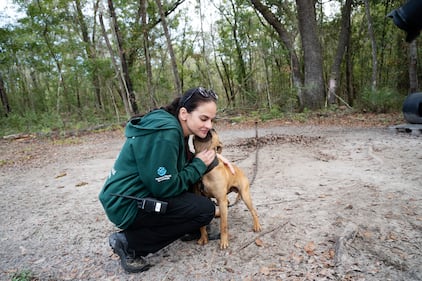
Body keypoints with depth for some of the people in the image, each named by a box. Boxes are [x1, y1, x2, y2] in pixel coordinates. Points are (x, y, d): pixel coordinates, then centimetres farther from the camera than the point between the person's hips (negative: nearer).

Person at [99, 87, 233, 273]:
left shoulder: (175, 127, 3)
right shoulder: (165, 134, -25)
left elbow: (182, 160, 18)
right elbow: (166, 188, -22)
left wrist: (211, 156, 3)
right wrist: (200, 164, -11)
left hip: (138, 193, 9)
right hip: (126, 205, -9)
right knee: (206, 210, -10)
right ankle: (129, 243, -5)